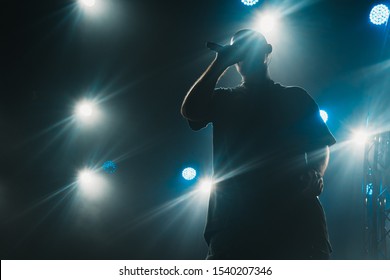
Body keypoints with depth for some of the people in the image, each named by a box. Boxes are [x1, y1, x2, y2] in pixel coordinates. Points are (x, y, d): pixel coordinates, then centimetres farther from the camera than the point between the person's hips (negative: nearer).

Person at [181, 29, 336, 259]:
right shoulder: (223, 99, 24)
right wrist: (220, 64, 7)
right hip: (235, 216, 1)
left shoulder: (295, 98, 21)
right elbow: (190, 111, 4)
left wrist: (315, 174, -8)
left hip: (293, 212, -1)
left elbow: (320, 145, 15)